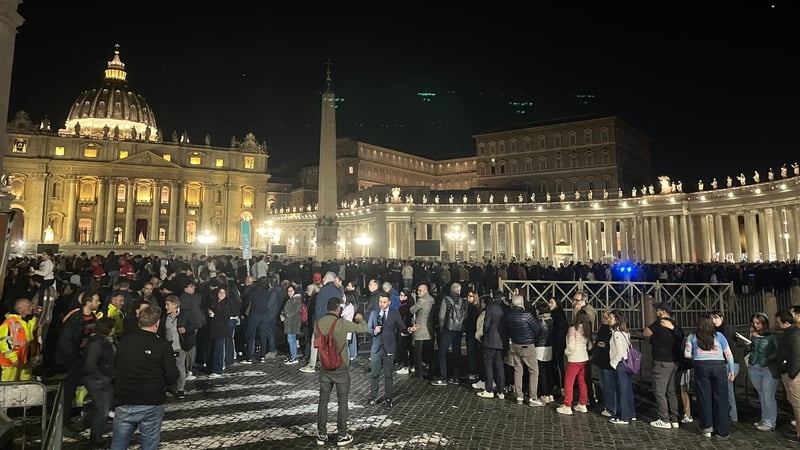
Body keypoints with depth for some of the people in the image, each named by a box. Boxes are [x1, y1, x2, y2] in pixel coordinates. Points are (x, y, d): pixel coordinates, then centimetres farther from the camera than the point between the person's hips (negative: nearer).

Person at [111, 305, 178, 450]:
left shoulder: (124, 342, 1)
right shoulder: (163, 346, -11)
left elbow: (115, 368, 11)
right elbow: (172, 376, -13)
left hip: (124, 403, 3)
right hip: (152, 404, -3)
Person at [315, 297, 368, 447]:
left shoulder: (318, 322, -4)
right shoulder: (342, 323, -16)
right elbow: (363, 328, -6)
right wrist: (360, 318, 15)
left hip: (325, 367, 4)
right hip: (341, 367, -4)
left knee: (323, 401, 12)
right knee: (342, 402, 8)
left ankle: (321, 435, 18)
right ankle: (342, 436, 14)